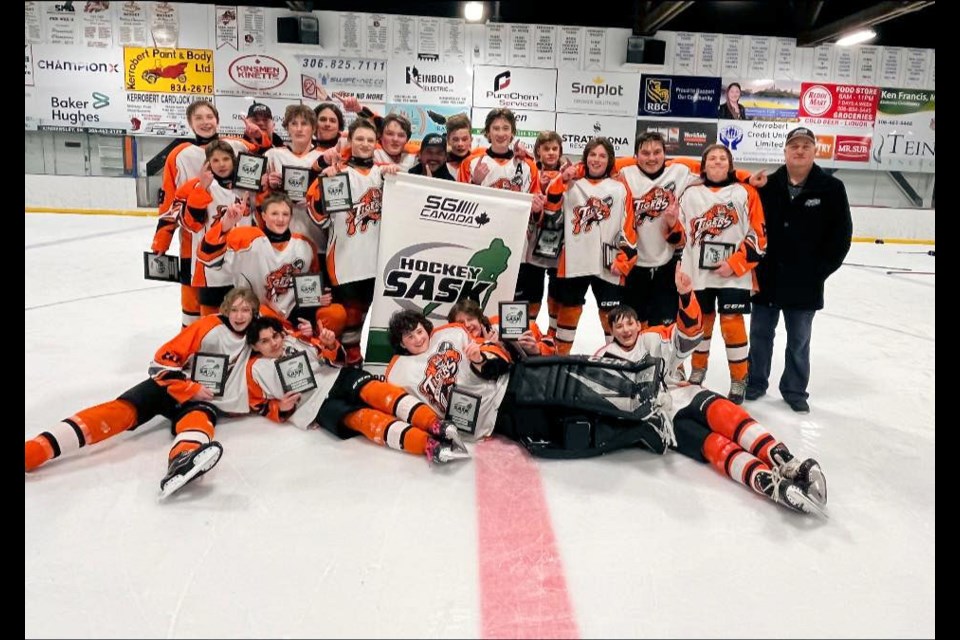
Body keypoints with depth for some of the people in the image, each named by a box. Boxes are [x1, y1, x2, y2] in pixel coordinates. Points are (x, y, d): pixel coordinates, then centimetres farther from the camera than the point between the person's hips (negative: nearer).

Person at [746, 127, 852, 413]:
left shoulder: (831, 189, -3)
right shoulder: (766, 186, -1)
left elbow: (841, 235, -3)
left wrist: (820, 270, -8)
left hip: (805, 283, -1)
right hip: (766, 277, 1)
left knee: (799, 341, 11)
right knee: (760, 333, 12)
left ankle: (795, 390, 26)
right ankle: (755, 382, 28)